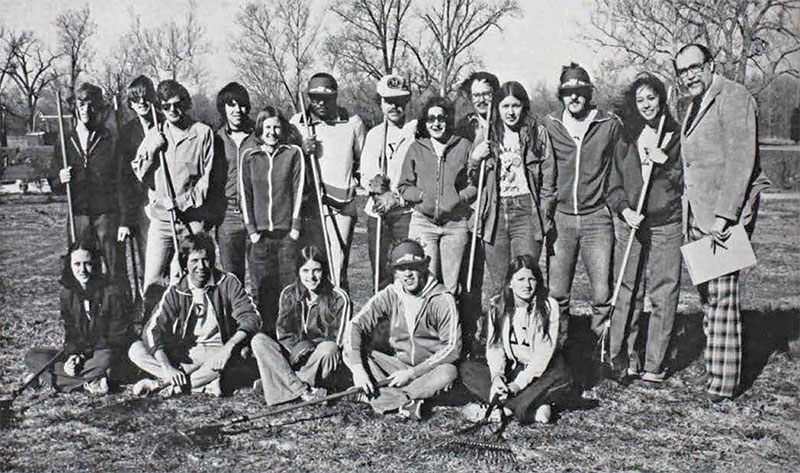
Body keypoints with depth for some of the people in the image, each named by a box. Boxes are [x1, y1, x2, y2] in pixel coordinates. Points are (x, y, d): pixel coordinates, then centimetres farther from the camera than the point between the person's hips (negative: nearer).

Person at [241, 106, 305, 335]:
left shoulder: (293, 153, 5)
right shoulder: (249, 157, 10)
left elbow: (298, 190, 1)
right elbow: (246, 194, 9)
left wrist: (295, 226, -5)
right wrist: (251, 229, 1)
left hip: (287, 233, -2)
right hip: (260, 234, 2)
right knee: (262, 289, 0)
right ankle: (266, 335, 8)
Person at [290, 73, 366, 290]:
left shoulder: (353, 123, 6)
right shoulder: (297, 123, 6)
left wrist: (355, 180, 8)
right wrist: (301, 151, -7)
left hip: (342, 206, 0)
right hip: (307, 204, 1)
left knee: (337, 266, -4)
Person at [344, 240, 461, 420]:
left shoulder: (443, 300, -13)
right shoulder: (389, 296, -4)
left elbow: (452, 348, -16)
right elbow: (355, 325, -11)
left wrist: (413, 373, -22)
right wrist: (357, 368, -27)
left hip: (429, 370, -3)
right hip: (399, 365, 3)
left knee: (448, 372, -36)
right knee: (352, 355, -18)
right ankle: (407, 401, -29)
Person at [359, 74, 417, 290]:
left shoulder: (417, 131, 0)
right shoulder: (373, 134, 17)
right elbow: (365, 174, 14)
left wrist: (395, 197, -13)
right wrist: (373, 182, -8)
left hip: (406, 211, -4)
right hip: (377, 213, 5)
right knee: (380, 271, 6)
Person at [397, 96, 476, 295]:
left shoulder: (463, 146, 7)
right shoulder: (416, 149, 9)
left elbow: (475, 184, 7)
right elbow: (404, 187, 11)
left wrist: (459, 198, -9)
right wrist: (423, 196, -6)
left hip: (456, 223, 0)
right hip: (423, 221, 0)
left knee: (450, 283, 2)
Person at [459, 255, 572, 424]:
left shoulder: (548, 306, -13)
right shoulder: (498, 305, -3)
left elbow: (544, 353, -18)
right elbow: (494, 346, -4)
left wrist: (519, 383, -26)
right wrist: (496, 375, -23)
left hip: (540, 371, -3)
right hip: (509, 368, 3)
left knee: (563, 379, -35)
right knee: (466, 368, -18)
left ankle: (504, 409, -29)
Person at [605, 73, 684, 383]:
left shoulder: (676, 136, 6)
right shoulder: (626, 139, 11)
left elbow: (687, 183, 4)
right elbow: (614, 186, 10)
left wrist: (665, 164, -11)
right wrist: (625, 210, -7)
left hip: (666, 226, -1)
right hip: (630, 225, 1)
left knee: (664, 295, -1)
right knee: (627, 294, 1)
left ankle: (654, 365, 8)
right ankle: (623, 360, 9)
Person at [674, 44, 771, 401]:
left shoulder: (733, 97, -8)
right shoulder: (695, 106, 20)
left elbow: (741, 160, -16)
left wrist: (724, 215, -21)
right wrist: (694, 216, 15)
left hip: (726, 214, -9)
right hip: (700, 216, 9)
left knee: (722, 296, -7)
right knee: (707, 295, 10)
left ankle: (725, 381, 0)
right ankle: (713, 368, 18)